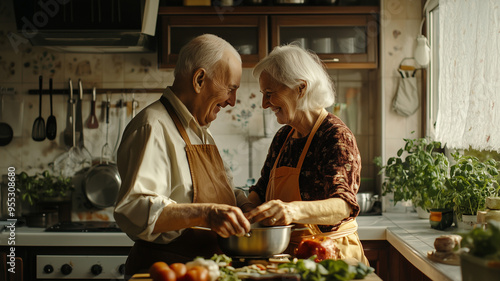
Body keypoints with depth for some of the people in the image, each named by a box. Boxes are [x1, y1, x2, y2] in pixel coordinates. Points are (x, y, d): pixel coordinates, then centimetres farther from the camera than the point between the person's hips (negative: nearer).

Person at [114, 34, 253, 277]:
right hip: (165, 269, -9)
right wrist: (205, 213, -34)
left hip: (206, 266, 9)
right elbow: (133, 209, -26)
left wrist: (249, 207, 11)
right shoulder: (153, 128, -13)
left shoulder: (200, 131, 19)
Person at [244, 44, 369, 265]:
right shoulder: (283, 136, 12)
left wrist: (293, 211, -45)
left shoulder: (337, 137, -12)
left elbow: (343, 205, -27)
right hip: (287, 254, 6)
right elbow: (262, 191, 19)